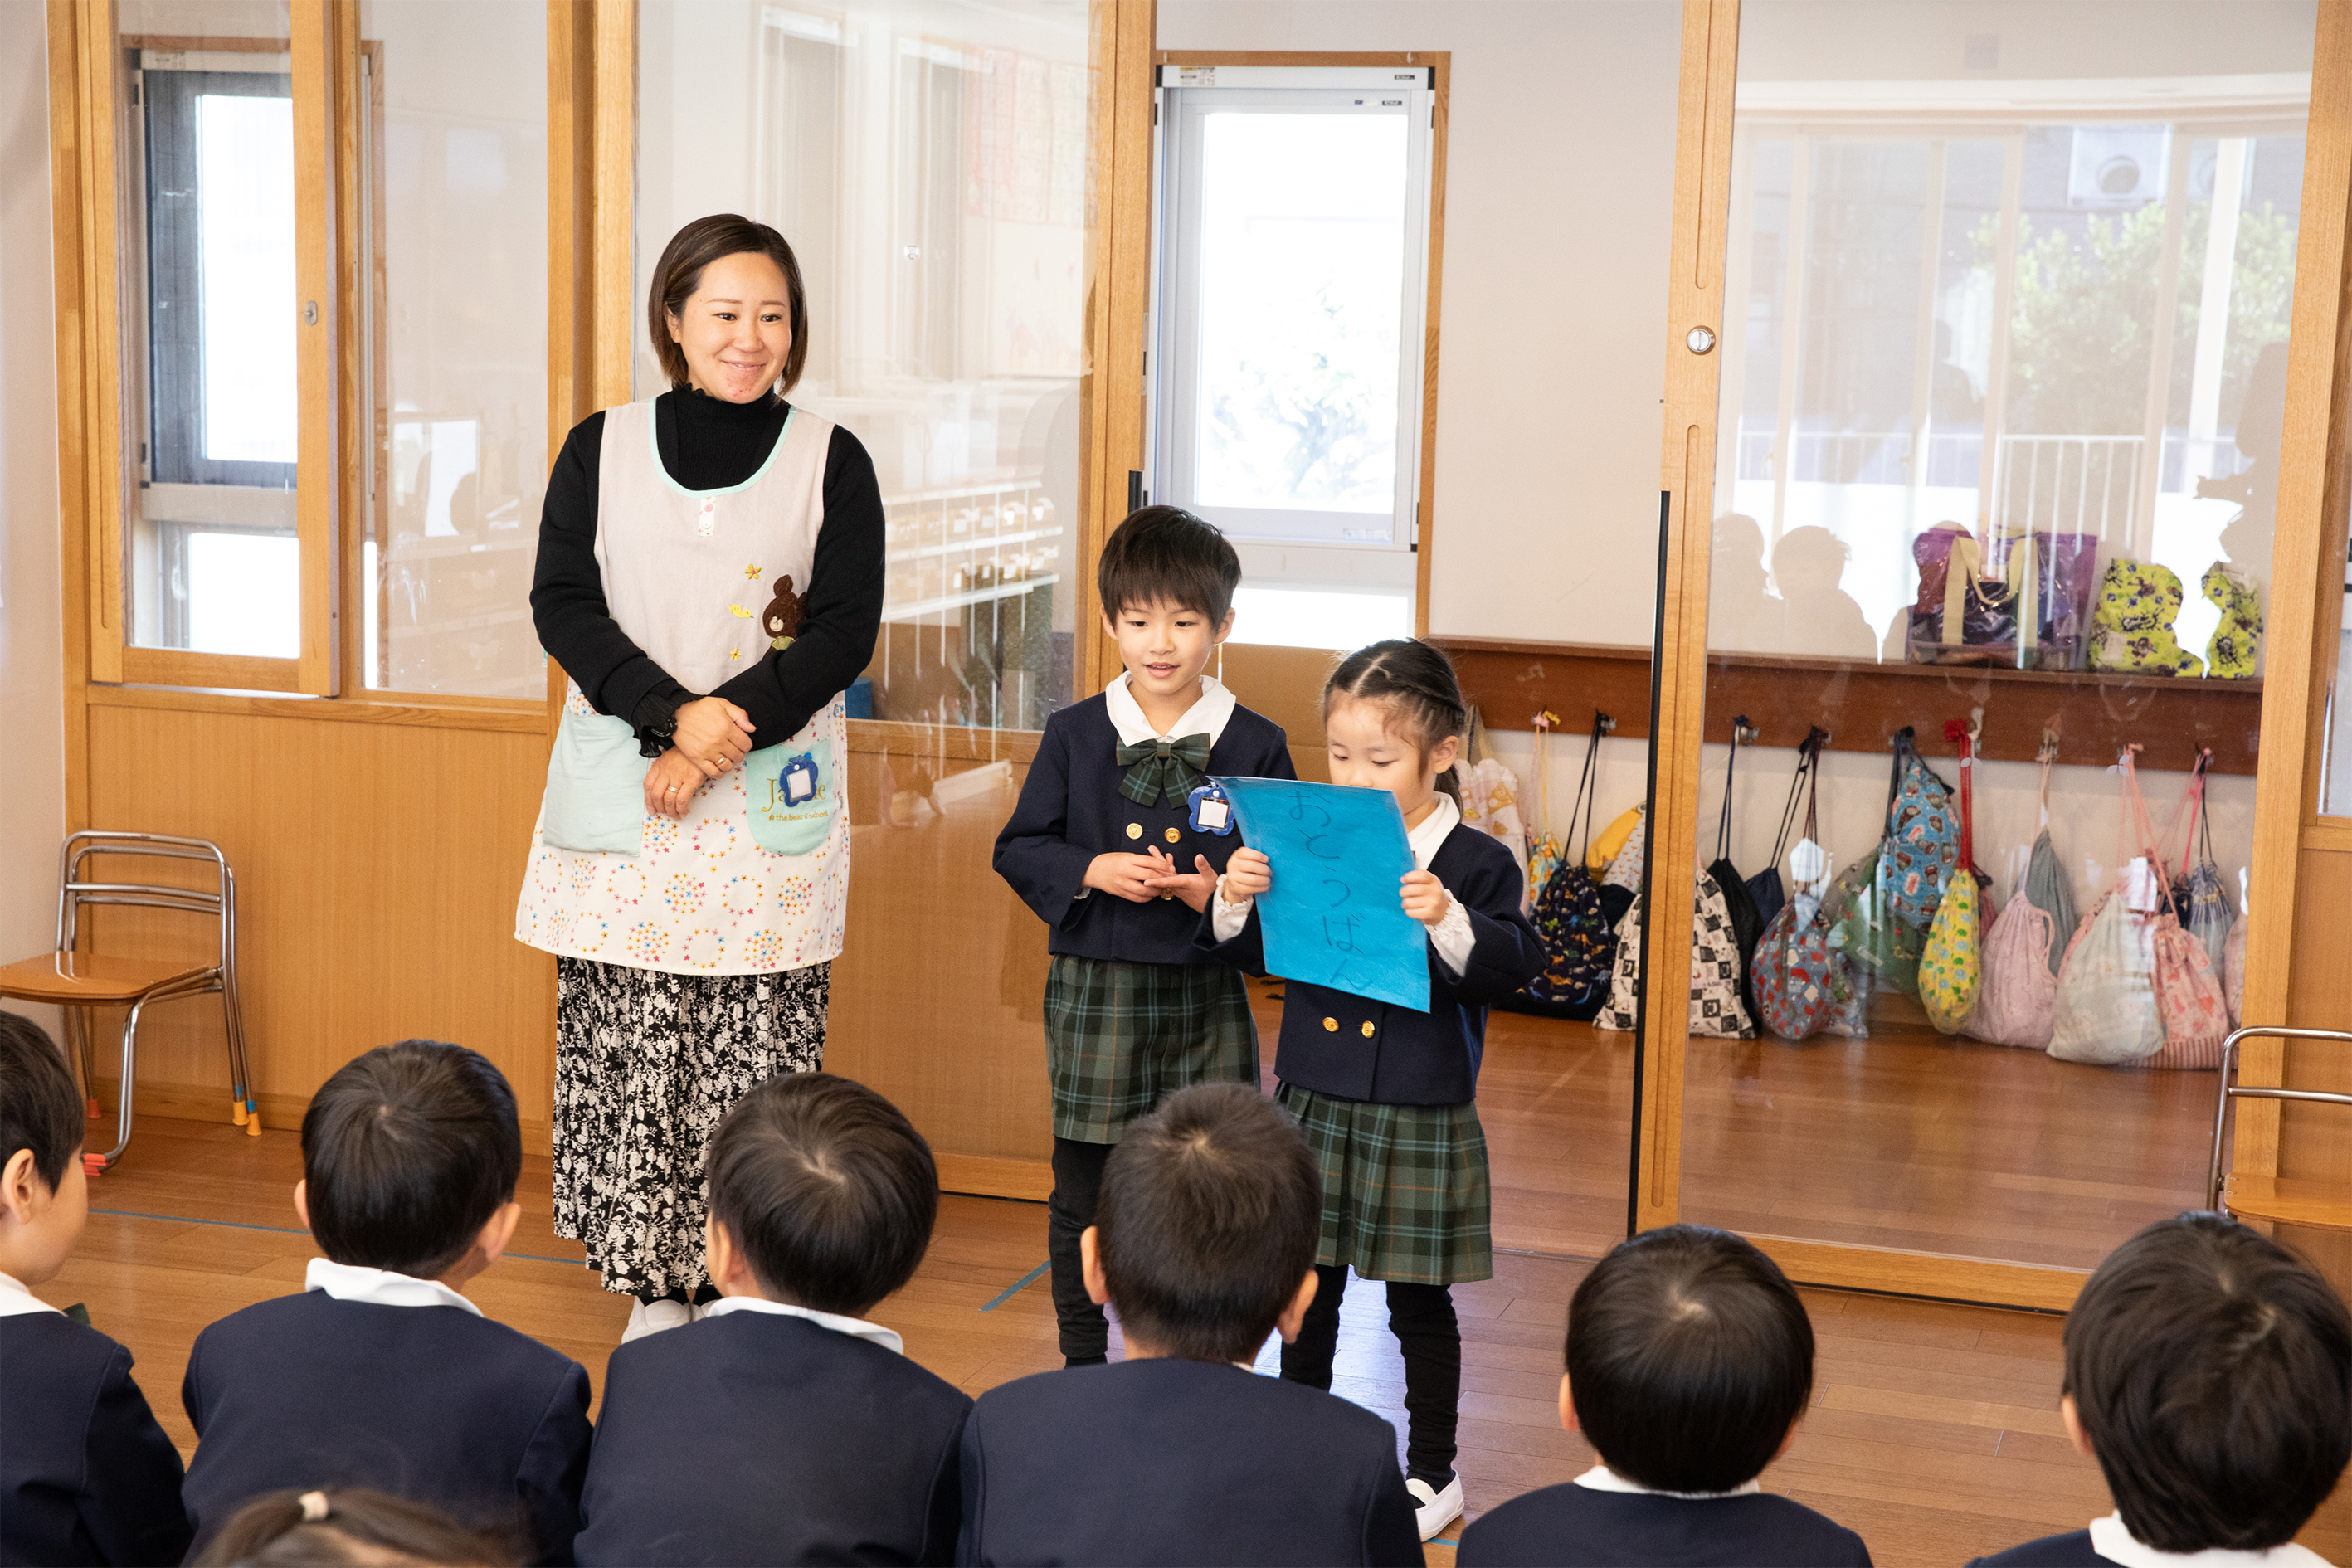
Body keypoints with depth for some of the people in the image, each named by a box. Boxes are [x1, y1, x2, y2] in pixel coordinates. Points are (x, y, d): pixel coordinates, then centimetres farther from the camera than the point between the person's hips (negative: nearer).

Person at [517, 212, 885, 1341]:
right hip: (620, 798, 1)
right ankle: (656, 1290, 13)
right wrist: (670, 712, -15)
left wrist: (717, 738, -12)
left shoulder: (830, 461, 4)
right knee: (627, 1050, 1)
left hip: (770, 806, -1)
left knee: (758, 1058, -3)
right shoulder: (602, 449, 7)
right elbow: (563, 603, 0)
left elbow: (847, 628, -3)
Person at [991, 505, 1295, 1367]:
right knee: (1082, 1187, 8)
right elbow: (1019, 849, 4)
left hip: (1207, 993, -1)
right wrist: (1092, 871, -13)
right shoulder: (1073, 736, 1)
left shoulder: (1255, 746, -1)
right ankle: (1082, 1364, 25)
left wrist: (1220, 892, -16)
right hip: (1095, 987, 1)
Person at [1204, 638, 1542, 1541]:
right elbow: (1252, 956, 8)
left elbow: (1512, 968, -16)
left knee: (1419, 1303, 9)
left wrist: (1448, 922, -31)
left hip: (1420, 1117, -3)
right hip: (1315, 1102, 3)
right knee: (1308, 1291, 14)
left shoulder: (1474, 864, -9)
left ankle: (1432, 1474, 24)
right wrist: (1235, 903, -12)